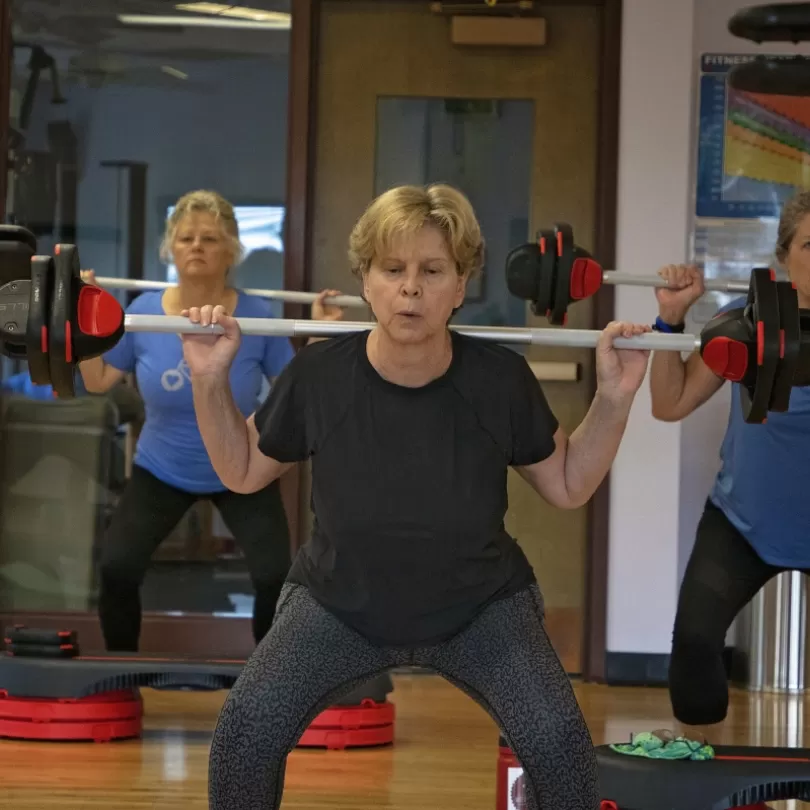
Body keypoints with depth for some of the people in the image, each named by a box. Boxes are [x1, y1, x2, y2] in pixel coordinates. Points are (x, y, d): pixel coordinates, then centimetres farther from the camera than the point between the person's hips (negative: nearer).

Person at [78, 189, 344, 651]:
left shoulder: (258, 317, -18)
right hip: (161, 471, 1)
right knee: (117, 569, -16)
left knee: (275, 577, -15)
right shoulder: (144, 311, -13)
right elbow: (98, 382, -1)